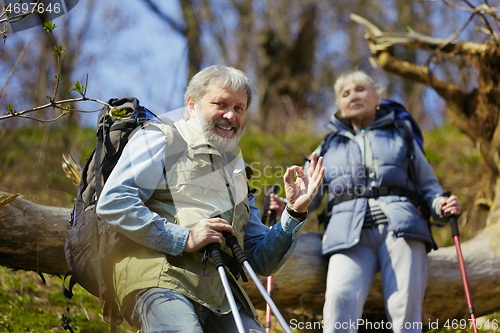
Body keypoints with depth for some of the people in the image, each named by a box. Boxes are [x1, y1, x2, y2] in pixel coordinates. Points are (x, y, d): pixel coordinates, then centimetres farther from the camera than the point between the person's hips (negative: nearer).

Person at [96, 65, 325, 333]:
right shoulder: (160, 139, 12)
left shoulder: (237, 173, 30)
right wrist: (183, 239, -10)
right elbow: (112, 202, -6)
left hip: (220, 297, 6)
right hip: (159, 280, -5)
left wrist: (295, 213, 12)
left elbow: (262, 262, 28)